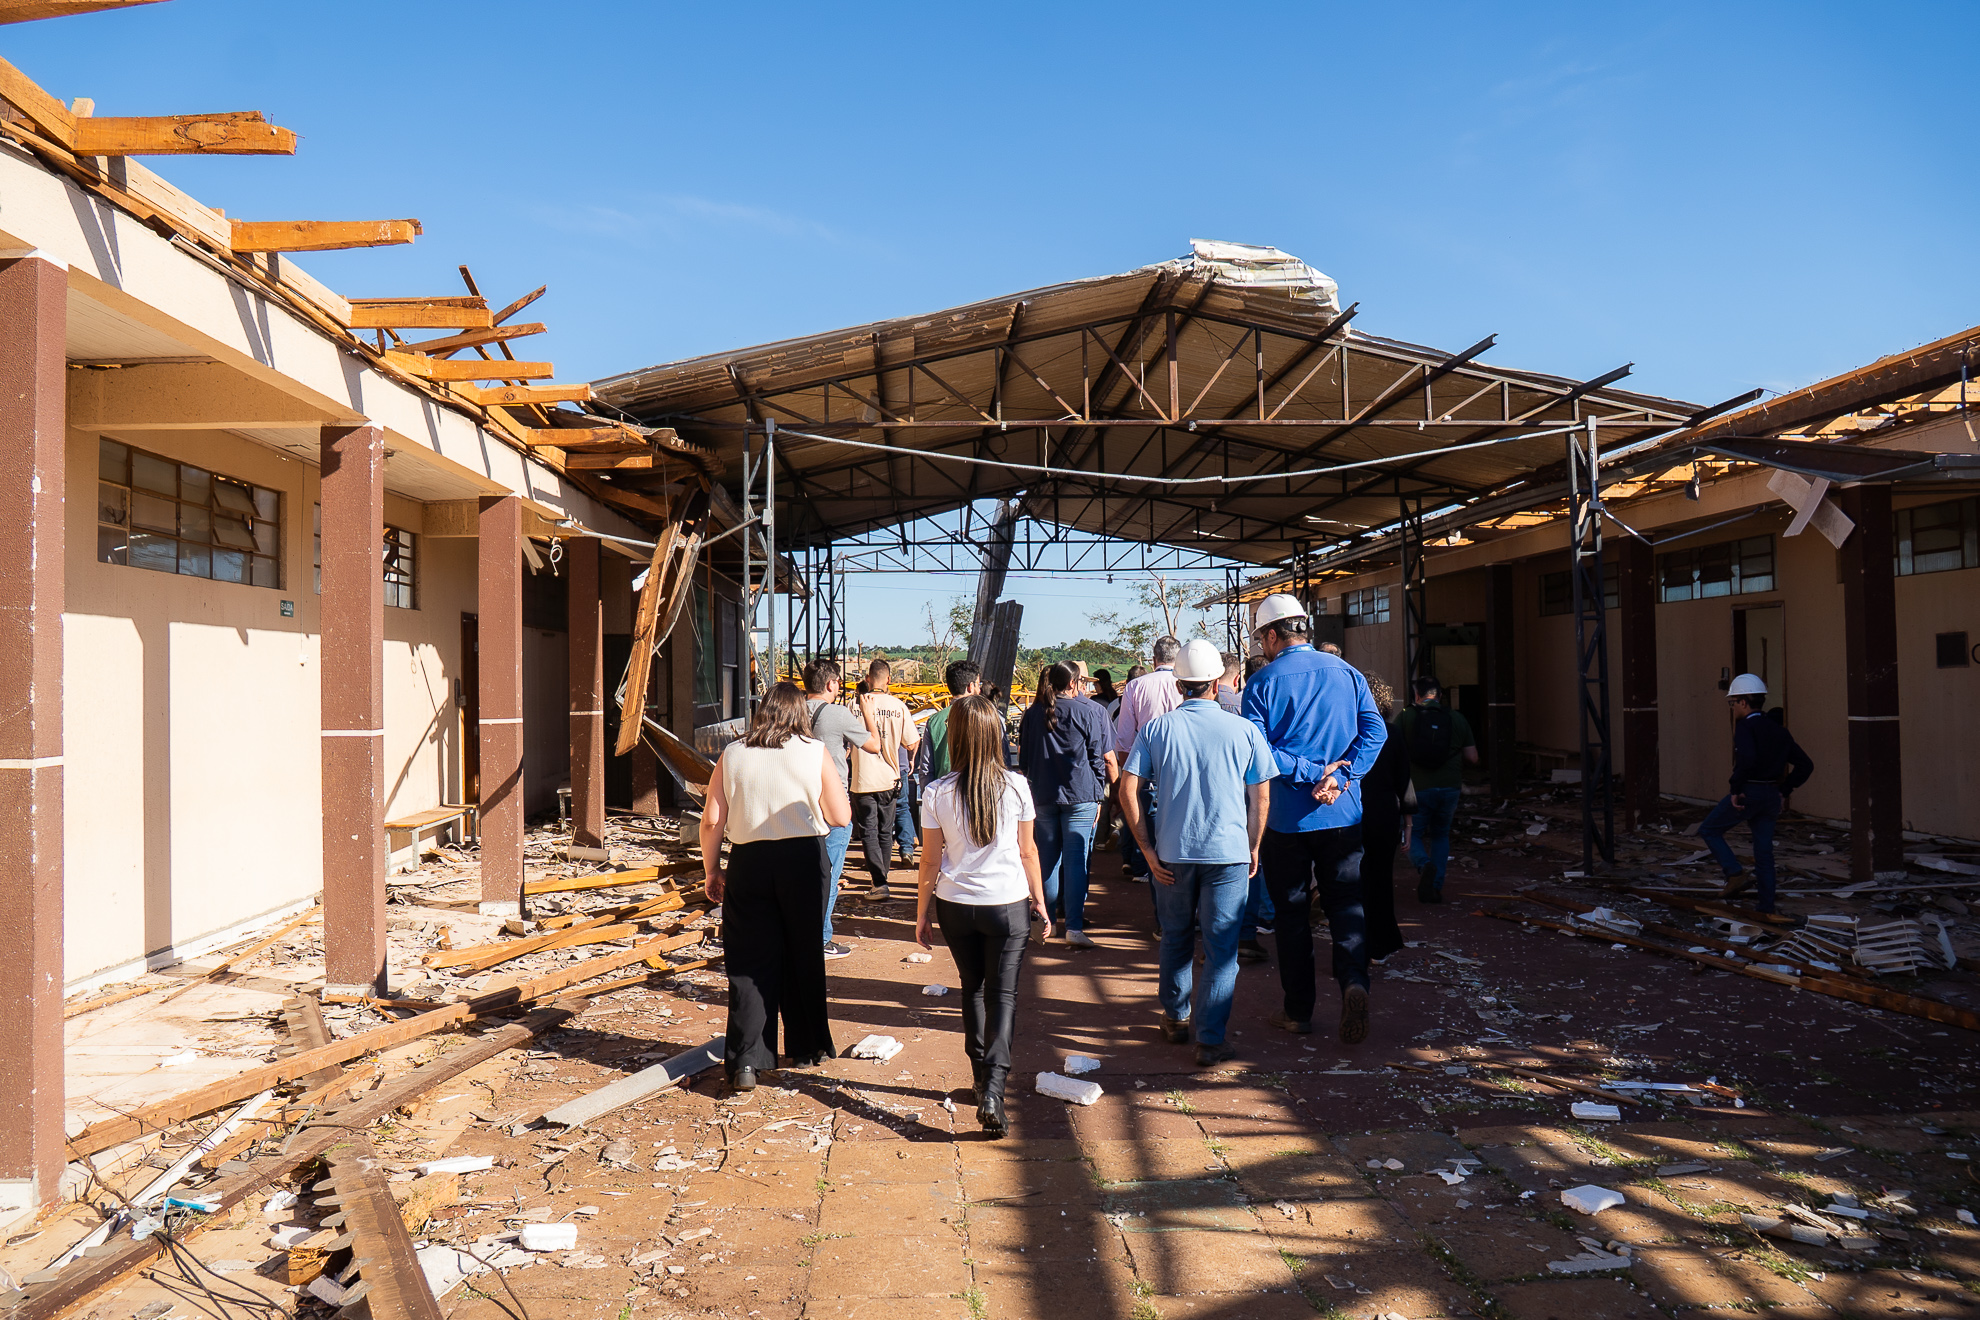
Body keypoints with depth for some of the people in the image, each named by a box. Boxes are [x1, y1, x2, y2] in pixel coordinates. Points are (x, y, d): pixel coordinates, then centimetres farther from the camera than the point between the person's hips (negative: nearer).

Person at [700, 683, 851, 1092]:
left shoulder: (732, 755, 2)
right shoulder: (815, 753, -2)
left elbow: (712, 820, 0)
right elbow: (841, 816, -3)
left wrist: (711, 869, 11)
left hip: (748, 862, 1)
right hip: (804, 859, 0)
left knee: (750, 961, 6)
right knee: (804, 955, 14)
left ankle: (744, 1062, 2)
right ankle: (807, 1048, 27)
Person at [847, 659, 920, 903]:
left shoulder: (858, 703, -9)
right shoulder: (898, 706, -4)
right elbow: (912, 744, 1)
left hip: (863, 779, -3)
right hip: (889, 780, 3)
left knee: (868, 832, 1)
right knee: (885, 832, 17)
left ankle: (879, 884, -9)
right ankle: (880, 875, 29)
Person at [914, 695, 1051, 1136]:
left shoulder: (937, 793, -10)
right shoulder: (1016, 787, -9)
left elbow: (930, 860, -3)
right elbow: (1028, 851, 0)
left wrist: (922, 913, 9)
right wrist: (1039, 900, 13)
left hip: (956, 905, 1)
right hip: (1008, 903, -1)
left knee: (973, 988, 19)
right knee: (1003, 994, 3)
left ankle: (982, 1077, 27)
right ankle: (993, 1089, -11)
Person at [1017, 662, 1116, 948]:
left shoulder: (1032, 714, 8)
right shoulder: (1091, 711, -2)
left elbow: (1023, 760, 12)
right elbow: (1105, 757, -2)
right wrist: (1100, 793, 6)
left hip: (1042, 796, 4)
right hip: (1081, 795, -3)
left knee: (1047, 857, 12)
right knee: (1076, 858, -4)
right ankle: (1073, 926, -8)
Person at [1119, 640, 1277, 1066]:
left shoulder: (1156, 728, -1)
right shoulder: (1244, 730, -2)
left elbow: (1128, 790, -6)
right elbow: (1259, 798, 2)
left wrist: (1147, 849, -2)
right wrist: (1253, 848, 13)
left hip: (1172, 854, 2)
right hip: (1230, 854, -1)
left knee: (1176, 939, 19)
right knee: (1222, 947, 4)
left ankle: (1176, 1019, 32)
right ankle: (1211, 1040, 3)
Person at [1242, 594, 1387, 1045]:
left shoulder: (1263, 682, -6)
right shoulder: (1347, 672, 5)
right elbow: (1374, 731, -3)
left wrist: (1310, 773, -14)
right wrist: (1339, 777, -10)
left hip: (1286, 817, -2)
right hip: (1343, 814, 3)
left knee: (1291, 912, 8)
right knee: (1347, 903, 8)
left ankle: (1299, 1011, 15)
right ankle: (1354, 980, -16)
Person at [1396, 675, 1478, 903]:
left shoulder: (1405, 717, -4)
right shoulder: (1457, 719, 3)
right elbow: (1472, 758, 3)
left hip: (1417, 788, -2)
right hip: (1449, 788, 3)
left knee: (1414, 836, 11)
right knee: (1441, 836, 20)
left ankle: (1424, 865, -21)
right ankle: (1436, 888, 12)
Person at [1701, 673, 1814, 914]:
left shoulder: (1746, 726, -13)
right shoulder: (1778, 729, 11)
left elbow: (1747, 759, -31)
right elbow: (1805, 765, 14)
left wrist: (1736, 790, -21)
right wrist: (1784, 790, 14)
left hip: (1748, 793, -7)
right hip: (1772, 795, 8)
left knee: (1709, 830, 9)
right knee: (1764, 849, 14)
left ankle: (1736, 874, -6)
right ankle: (1766, 905, 17)